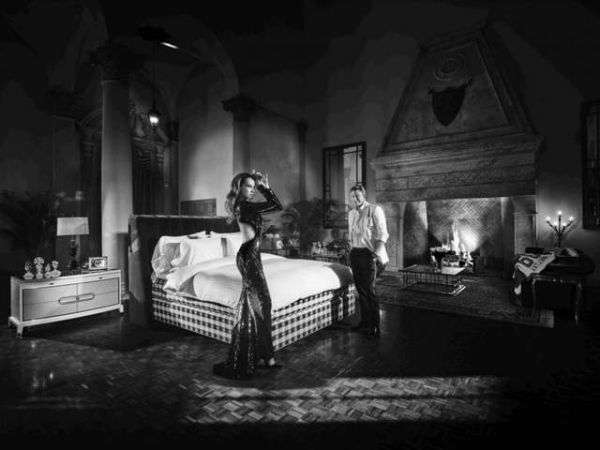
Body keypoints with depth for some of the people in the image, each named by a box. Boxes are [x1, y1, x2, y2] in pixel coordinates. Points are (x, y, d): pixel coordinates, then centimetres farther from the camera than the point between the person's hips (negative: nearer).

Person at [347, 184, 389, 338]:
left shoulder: (375, 210, -6)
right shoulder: (351, 213, 14)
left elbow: (383, 234, -11)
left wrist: (378, 254, -21)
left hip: (368, 254, -6)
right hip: (354, 254, 6)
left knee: (369, 290, -6)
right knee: (360, 289, 10)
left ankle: (374, 327, 6)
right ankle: (364, 322, 23)